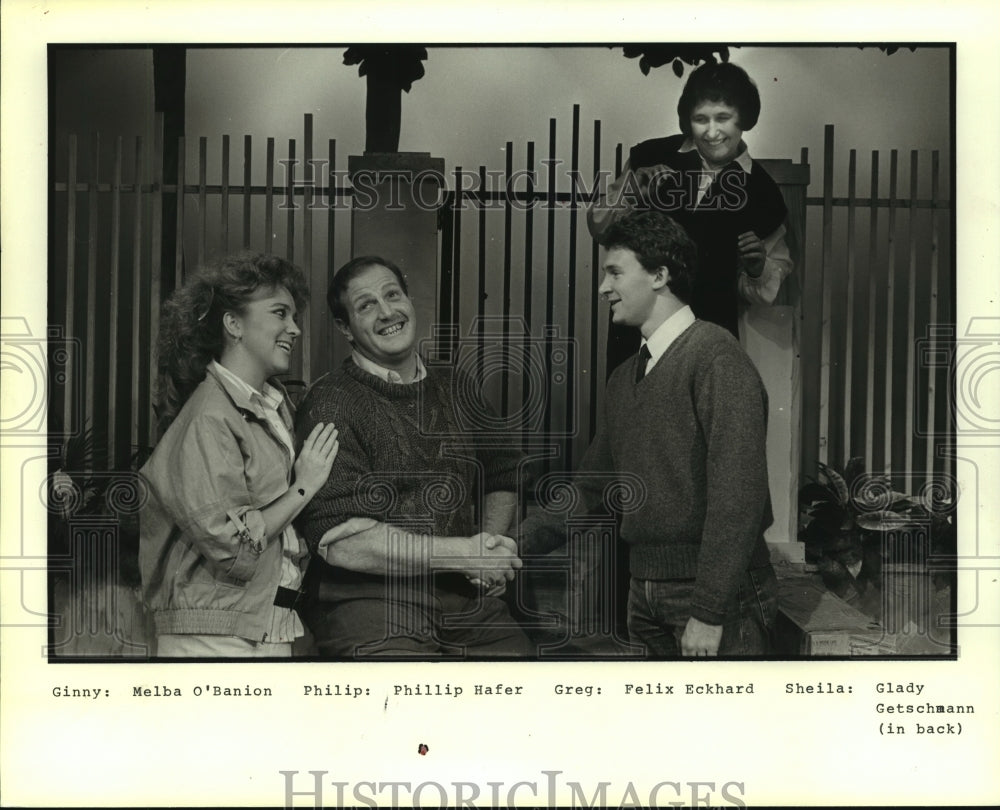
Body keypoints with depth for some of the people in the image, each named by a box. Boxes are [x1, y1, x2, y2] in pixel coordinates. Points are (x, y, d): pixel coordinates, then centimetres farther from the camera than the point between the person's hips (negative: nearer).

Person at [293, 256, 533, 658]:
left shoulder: (456, 388, 14)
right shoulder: (332, 403, -6)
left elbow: (503, 478, 25)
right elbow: (340, 541, -14)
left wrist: (490, 542, 3)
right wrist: (462, 553, -10)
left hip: (465, 599, 6)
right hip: (369, 600, -6)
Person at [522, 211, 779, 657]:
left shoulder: (715, 355, -12)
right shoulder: (625, 377, 13)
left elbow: (738, 490, -19)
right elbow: (590, 486, 17)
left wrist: (708, 613, -21)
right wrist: (514, 546, 5)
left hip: (715, 589, -7)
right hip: (645, 589, 7)